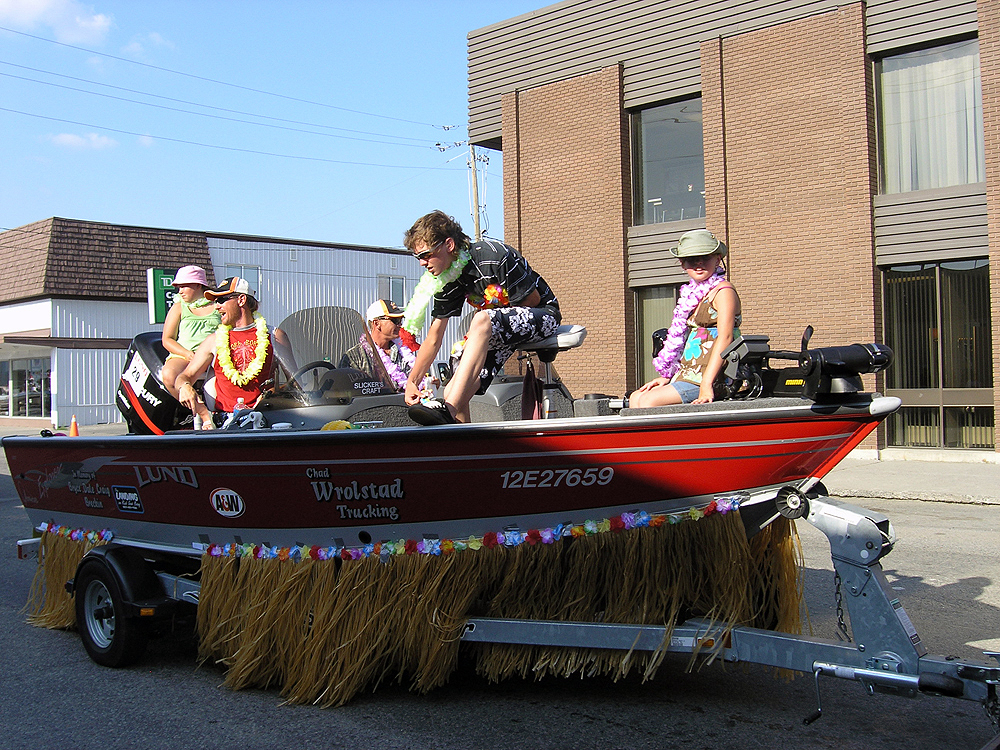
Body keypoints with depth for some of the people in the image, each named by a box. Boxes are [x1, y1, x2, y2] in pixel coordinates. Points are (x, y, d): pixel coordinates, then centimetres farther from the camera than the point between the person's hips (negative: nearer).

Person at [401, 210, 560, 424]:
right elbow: (434, 338, 3)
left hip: (543, 317, -7)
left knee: (482, 320, -39)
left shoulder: (493, 256, -24)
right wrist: (412, 381, -3)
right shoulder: (444, 281, -4)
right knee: (453, 393, -14)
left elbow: (533, 299, -15)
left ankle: (448, 410, -46)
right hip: (496, 330, 7)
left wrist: (481, 327, -8)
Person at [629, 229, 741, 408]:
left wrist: (706, 385, -27)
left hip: (713, 376, -9)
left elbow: (725, 339, -19)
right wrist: (667, 376, 13)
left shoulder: (723, 291, -8)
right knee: (635, 398, 0)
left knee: (649, 400, -20)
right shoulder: (694, 294, 18)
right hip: (688, 374, 9)